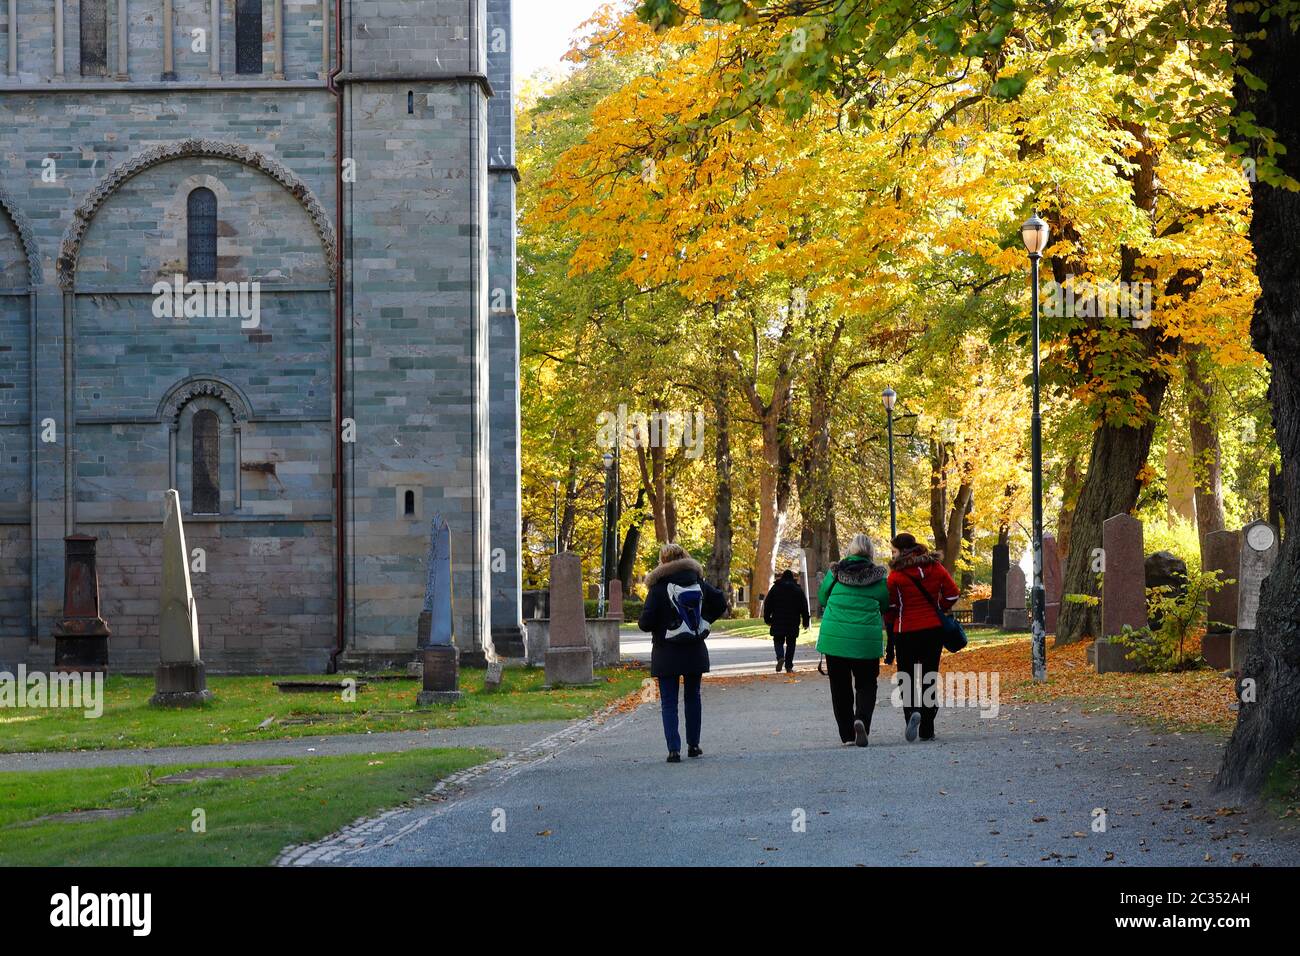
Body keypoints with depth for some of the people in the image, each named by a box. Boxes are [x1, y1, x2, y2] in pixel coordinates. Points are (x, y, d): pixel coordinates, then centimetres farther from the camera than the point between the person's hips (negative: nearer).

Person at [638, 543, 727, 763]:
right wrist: (703, 621, 11)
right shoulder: (698, 582, 1)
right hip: (695, 652, 4)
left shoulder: (659, 587, -11)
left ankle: (674, 749, -9)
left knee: (669, 702, 0)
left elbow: (646, 622, -14)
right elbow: (720, 602, 2)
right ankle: (694, 745, 21)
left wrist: (647, 626, 8)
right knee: (693, 696, 18)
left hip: (667, 654, -4)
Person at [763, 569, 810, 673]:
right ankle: (789, 666, 6)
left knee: (778, 641, 9)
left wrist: (767, 619, 12)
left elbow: (767, 605, 4)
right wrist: (805, 622, 9)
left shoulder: (775, 588, 2)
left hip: (778, 622, -1)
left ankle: (780, 657, -19)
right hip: (793, 624, 1)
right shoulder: (798, 589, 3)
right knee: (791, 643, 9)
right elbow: (804, 607, 4)